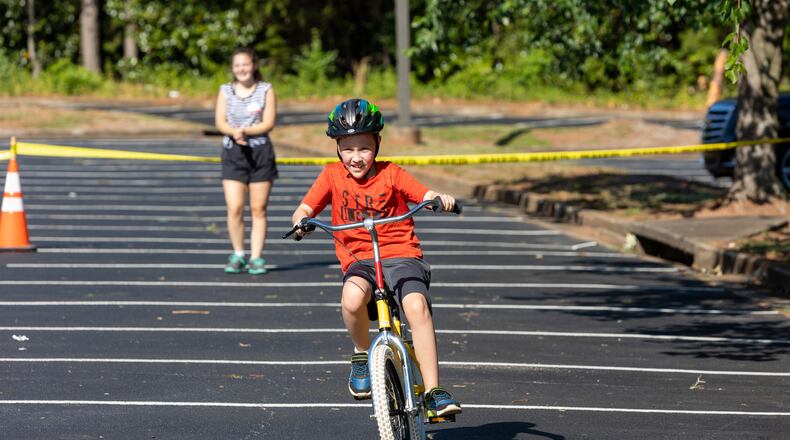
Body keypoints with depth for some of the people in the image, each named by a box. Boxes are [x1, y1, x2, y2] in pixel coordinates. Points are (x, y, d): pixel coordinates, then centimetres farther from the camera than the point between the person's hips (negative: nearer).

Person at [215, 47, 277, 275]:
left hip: (260, 152, -1)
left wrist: (245, 131, -19)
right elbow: (220, 122, 0)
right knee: (234, 208, -9)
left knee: (258, 209, 2)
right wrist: (234, 132, -21)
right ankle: (238, 254, 7)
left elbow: (268, 123, -5)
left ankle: (256, 257, 8)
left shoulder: (266, 90, 3)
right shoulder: (225, 91, 8)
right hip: (232, 153, 1)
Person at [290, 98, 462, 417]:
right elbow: (304, 209, 2)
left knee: (417, 305, -31)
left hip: (401, 256, 0)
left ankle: (434, 392, -26)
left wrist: (441, 198, -29)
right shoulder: (332, 176, 7)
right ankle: (362, 355, -4)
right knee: (352, 299, -36)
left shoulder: (390, 174, 4)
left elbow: (426, 195, -6)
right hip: (359, 261, 1)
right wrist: (302, 221, -21)